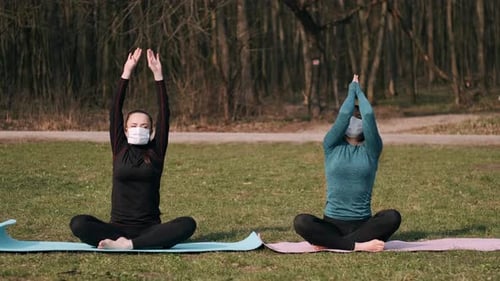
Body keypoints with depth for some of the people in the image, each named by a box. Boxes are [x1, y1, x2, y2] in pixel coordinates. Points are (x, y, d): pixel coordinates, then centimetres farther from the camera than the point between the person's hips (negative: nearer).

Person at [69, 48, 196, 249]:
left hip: (149, 229, 1)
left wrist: (158, 75, -3)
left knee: (187, 224, -31)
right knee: (78, 223, -27)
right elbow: (115, 111, 2)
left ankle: (127, 244, -36)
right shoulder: (120, 149, 8)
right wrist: (126, 73, -3)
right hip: (118, 227, -1)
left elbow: (164, 114, 1)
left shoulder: (156, 152, 8)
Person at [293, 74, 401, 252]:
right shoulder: (332, 147, 7)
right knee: (301, 222, -31)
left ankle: (331, 243, -28)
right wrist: (351, 91, 10)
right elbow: (343, 115, -5)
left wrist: (359, 91, 8)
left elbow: (369, 115, -6)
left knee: (393, 217, -31)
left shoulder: (370, 150, 7)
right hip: (333, 223, -1)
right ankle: (358, 245, -33)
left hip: (363, 224, 1)